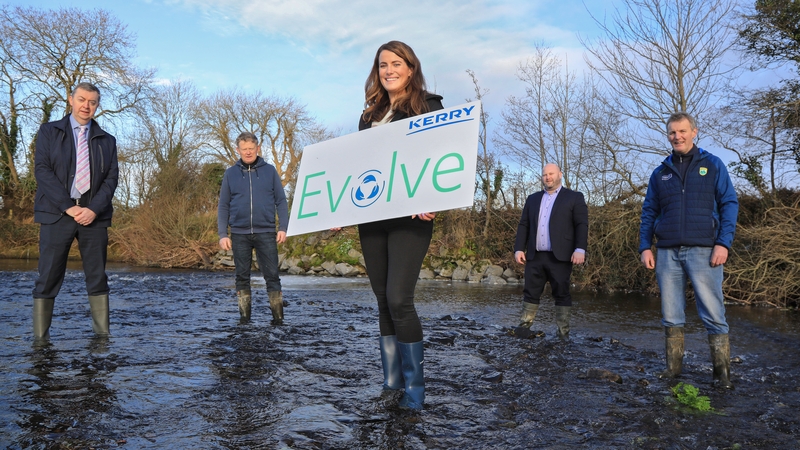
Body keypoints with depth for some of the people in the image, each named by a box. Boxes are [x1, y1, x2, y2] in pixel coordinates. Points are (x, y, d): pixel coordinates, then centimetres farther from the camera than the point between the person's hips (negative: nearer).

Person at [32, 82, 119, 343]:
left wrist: (94, 209, -11)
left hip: (94, 214, 2)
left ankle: (102, 333, 7)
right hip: (57, 213, -2)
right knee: (49, 277, -2)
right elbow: (41, 170, -2)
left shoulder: (107, 141, 14)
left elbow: (112, 177, 4)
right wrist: (68, 206, -13)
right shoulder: (49, 132, 9)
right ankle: (40, 337, 4)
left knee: (97, 276, 3)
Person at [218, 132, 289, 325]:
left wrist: (283, 227, -6)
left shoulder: (270, 171, 4)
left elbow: (281, 201, 4)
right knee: (242, 277, 8)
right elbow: (223, 206, 7)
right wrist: (222, 234, 0)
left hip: (266, 233, -1)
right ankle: (244, 315, 17)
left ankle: (278, 316, 6)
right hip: (239, 234, 2)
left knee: (272, 276, -1)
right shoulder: (230, 173, 7)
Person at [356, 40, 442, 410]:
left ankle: (414, 386, 1)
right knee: (383, 300, 8)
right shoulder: (370, 115, 19)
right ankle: (391, 380, 18)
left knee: (398, 298, -13)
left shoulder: (429, 107, 3)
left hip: (409, 215, -6)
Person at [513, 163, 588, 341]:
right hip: (535, 256, 4)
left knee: (562, 294, 0)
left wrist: (580, 249, -15)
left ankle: (563, 332, 5)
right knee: (530, 293, 6)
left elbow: (582, 225, -3)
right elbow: (523, 225, 15)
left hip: (560, 256, -4)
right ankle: (524, 327, 11)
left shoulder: (574, 197, 5)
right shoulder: (532, 199, 18)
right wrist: (519, 248, 4)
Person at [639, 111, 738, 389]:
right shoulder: (660, 173, 13)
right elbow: (648, 212, 14)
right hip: (667, 252, 3)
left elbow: (729, 204, 1)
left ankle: (722, 372, 6)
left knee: (713, 314, -3)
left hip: (703, 250, -3)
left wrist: (724, 243, -10)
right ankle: (673, 366, 16)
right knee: (671, 315, 6)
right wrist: (645, 247, 4)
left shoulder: (712, 165, 6)